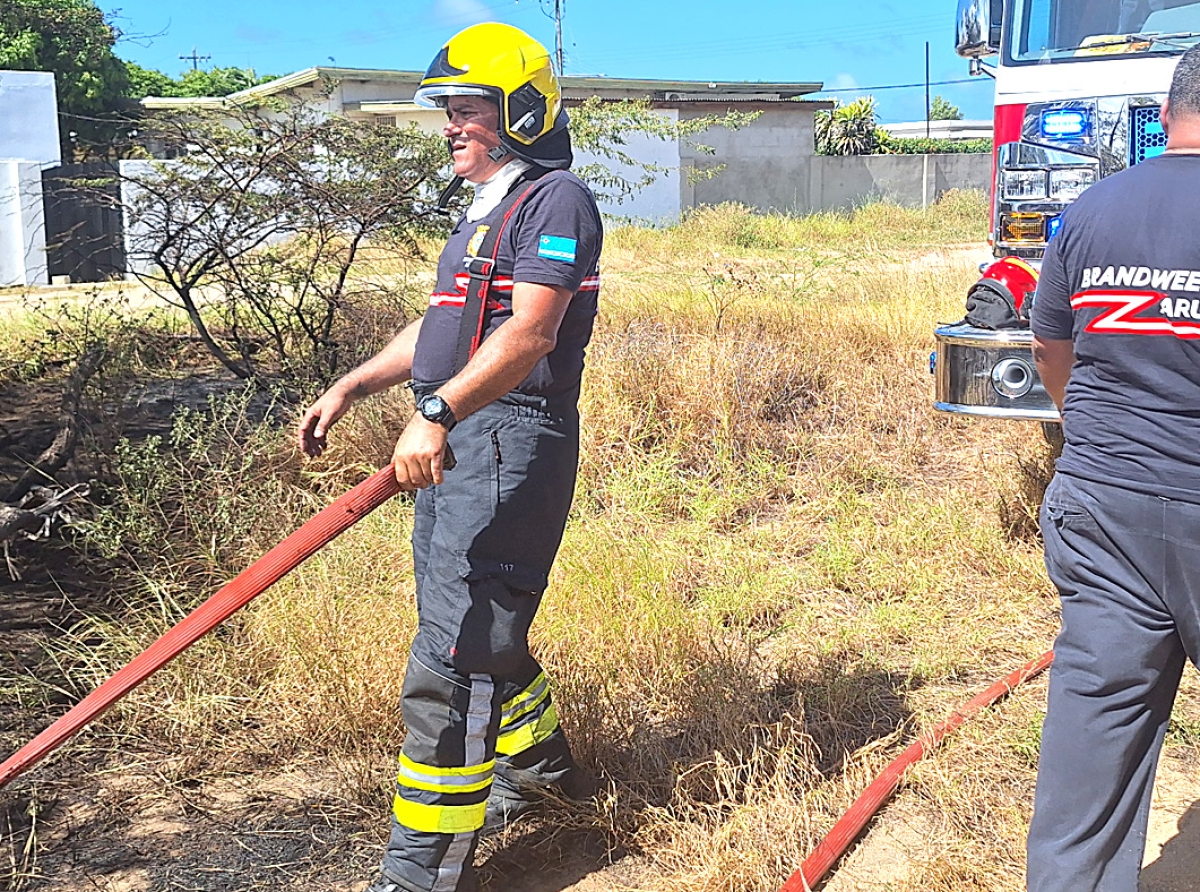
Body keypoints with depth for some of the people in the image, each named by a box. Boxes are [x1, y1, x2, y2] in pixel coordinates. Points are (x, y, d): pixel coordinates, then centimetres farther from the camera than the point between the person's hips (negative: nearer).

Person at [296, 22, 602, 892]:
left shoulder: (555, 200, -10)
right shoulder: (484, 213, 22)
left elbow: (529, 336, -24)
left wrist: (436, 412, -34)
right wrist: (352, 386, 20)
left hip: (511, 437, -10)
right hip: (453, 440, 10)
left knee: (453, 656, -10)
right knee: (477, 624, 20)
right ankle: (539, 766, 42)